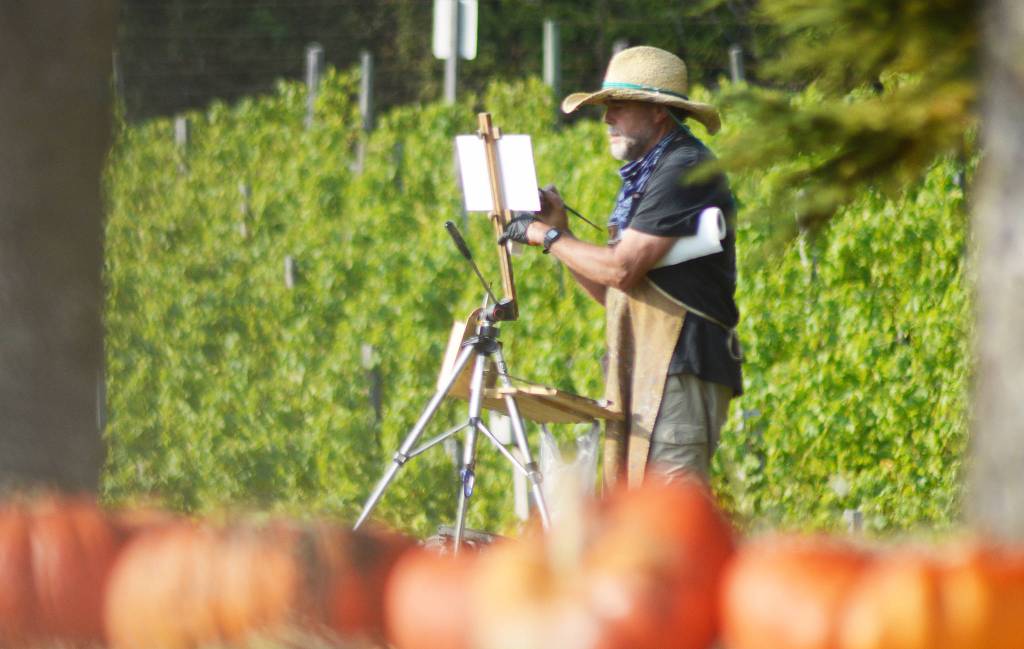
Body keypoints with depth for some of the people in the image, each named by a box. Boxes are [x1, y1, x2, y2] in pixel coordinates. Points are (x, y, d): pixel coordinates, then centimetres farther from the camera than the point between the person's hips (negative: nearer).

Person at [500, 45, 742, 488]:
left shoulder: (685, 171, -11)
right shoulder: (641, 178, 22)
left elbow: (621, 269, -18)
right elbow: (611, 291, 21)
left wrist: (546, 236, -5)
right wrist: (559, 229, 11)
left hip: (681, 368, -10)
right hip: (638, 375, 10)